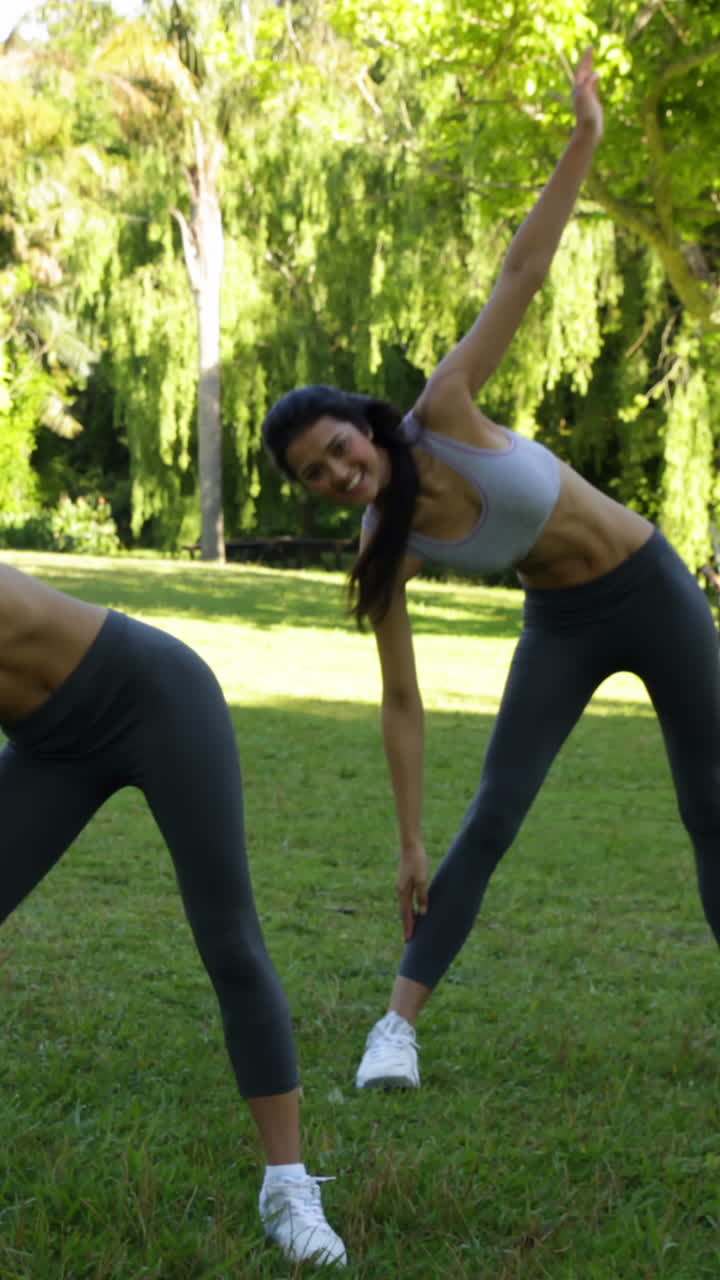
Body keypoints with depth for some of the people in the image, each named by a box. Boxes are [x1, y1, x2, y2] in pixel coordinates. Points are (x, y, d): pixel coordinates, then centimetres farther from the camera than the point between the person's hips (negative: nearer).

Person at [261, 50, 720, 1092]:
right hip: (561, 625, 1)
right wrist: (409, 846, -9)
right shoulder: (383, 556, -14)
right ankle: (398, 1024, -5)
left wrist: (584, 139, -24)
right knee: (491, 818, -9)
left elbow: (520, 278, -21)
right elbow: (401, 703, -10)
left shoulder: (444, 413, -22)